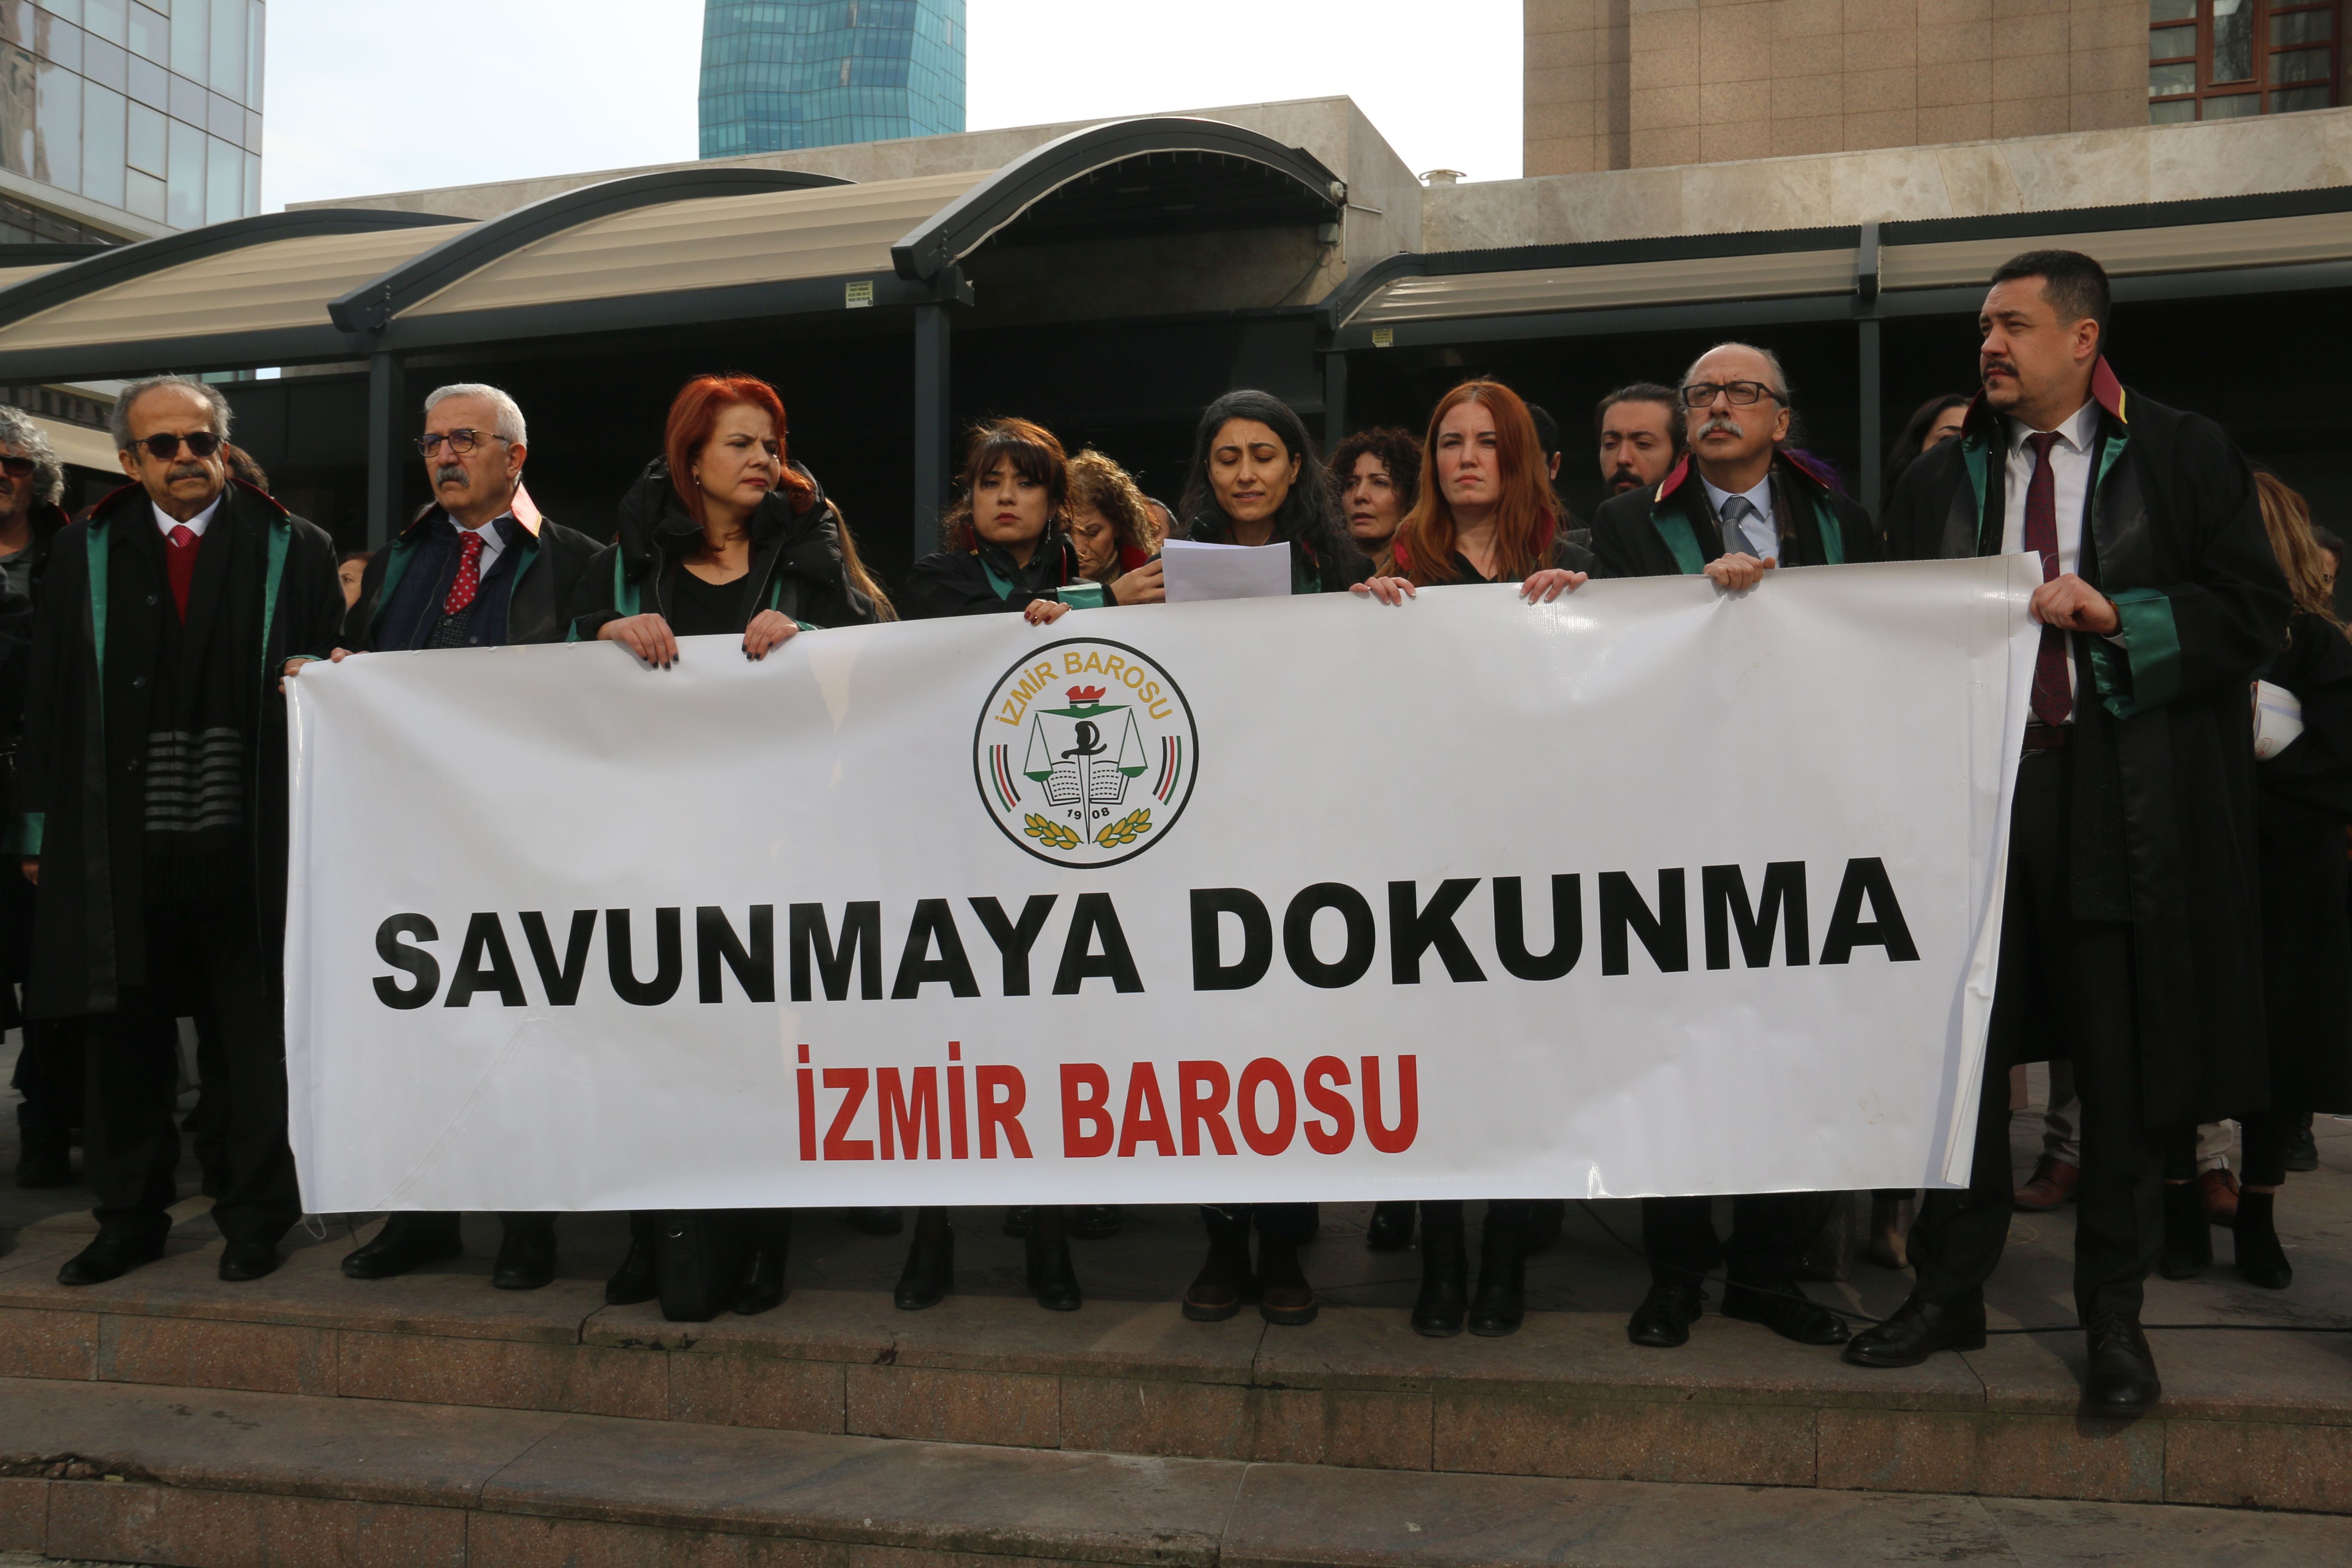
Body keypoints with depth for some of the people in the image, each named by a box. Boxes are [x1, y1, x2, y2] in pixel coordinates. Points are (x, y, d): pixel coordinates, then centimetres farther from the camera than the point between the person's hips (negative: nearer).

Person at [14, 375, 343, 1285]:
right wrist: (42, 829, 4)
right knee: (126, 1038, 10)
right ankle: (130, 1219, 24)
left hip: (251, 838, -2)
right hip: (121, 842, 2)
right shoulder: (84, 555, 10)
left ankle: (256, 1219, 18)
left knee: (257, 1038, 6)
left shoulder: (293, 551, 4)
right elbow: (50, 700, 9)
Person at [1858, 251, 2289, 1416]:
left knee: (2121, 1059, 4)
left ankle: (2115, 1316, 17)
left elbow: (2255, 612, -1)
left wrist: (2118, 615, -13)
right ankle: (1950, 1289, 18)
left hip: (2125, 794, -3)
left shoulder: (2183, 459, 4)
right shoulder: (1939, 481, 14)